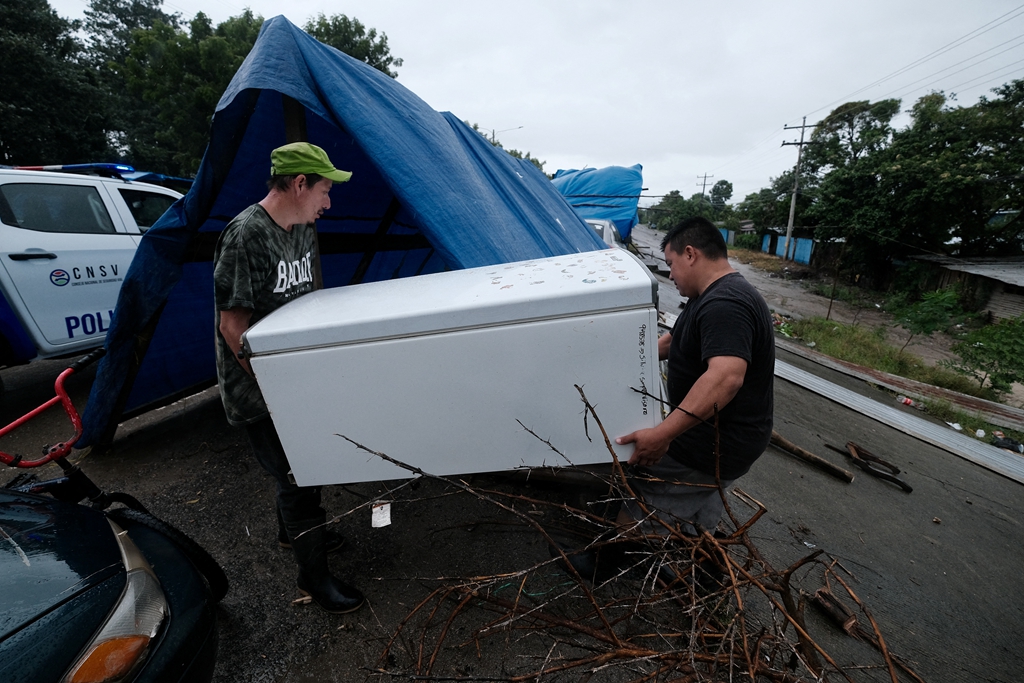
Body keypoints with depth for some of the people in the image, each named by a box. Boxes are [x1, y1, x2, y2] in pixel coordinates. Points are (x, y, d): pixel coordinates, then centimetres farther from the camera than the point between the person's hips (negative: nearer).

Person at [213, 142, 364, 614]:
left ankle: (292, 530, 49)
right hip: (257, 388, -8)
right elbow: (233, 325, -22)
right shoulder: (246, 235, -21)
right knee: (297, 477, 1)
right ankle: (313, 575, 22)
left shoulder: (303, 229, 7)